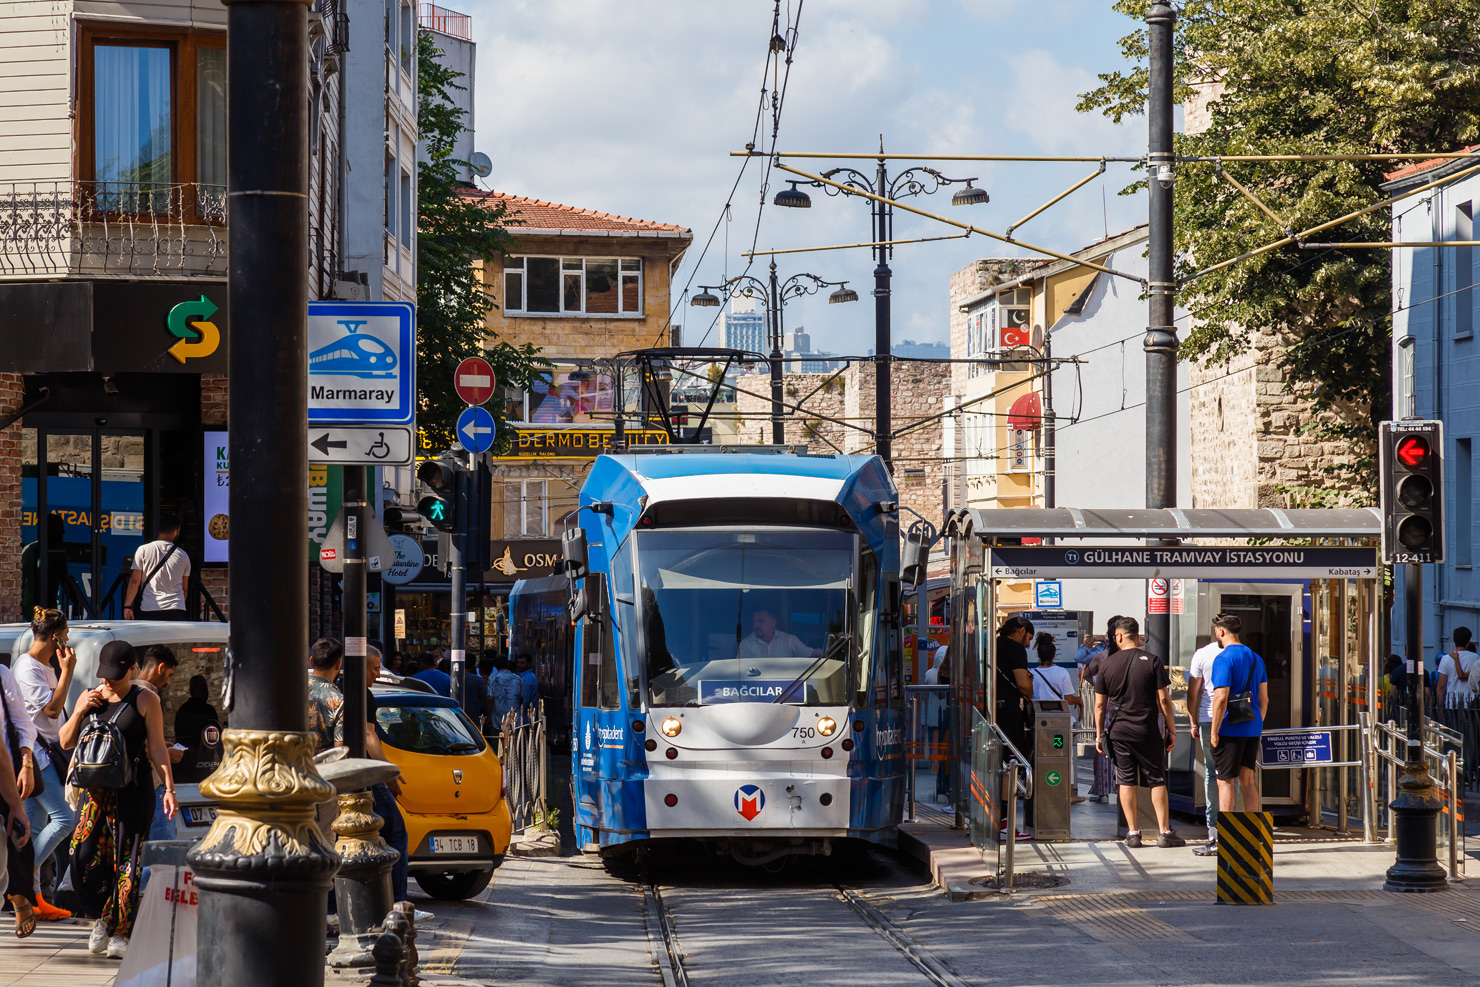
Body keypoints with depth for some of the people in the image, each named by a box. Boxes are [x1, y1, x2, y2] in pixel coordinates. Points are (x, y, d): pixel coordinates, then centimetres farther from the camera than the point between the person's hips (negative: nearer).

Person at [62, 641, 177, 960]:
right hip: (96, 787, 4)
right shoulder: (90, 697, 12)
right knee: (85, 855, -3)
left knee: (126, 860, -5)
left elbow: (156, 748, -1)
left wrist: (169, 788, -9)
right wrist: (80, 711, -4)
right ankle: (101, 919, 16)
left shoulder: (145, 700, -1)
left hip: (133, 789, -4)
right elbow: (66, 742, 12)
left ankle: (120, 933, -1)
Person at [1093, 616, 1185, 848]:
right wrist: (1171, 730, 2)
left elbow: (1100, 704, 5)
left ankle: (1133, 832, 6)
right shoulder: (1153, 662, -4)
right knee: (1157, 781, 5)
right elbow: (1164, 700, -6)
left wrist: (1099, 734, 13)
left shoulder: (1107, 664, 1)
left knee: (1126, 783, 6)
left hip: (1118, 731, 1)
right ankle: (1164, 832, 2)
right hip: (1148, 731, -1)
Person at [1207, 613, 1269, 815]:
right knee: (1247, 780, 10)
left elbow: (1221, 698, -20)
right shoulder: (1255, 658, 13)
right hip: (1252, 728, 7)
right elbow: (1264, 699, 16)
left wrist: (1214, 731, -15)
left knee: (1225, 781, -2)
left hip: (1230, 729, -7)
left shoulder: (1223, 659, -13)